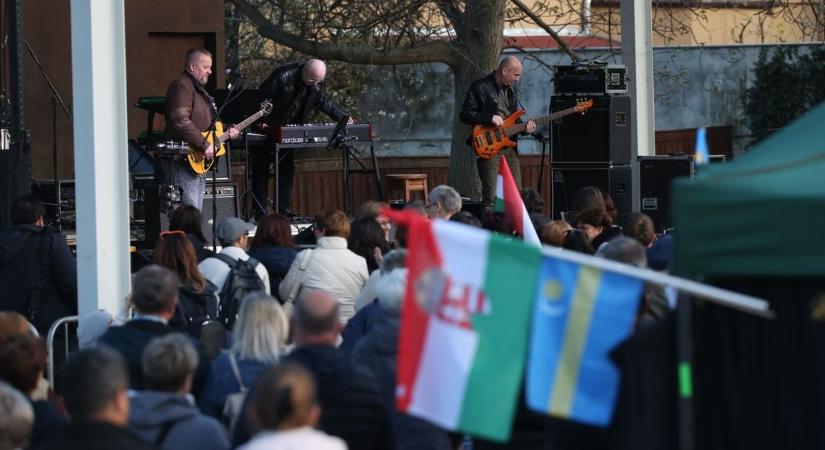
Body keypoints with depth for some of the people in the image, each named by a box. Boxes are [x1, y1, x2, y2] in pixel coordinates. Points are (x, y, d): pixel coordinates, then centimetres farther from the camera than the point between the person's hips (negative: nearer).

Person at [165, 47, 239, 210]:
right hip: (186, 160, -11)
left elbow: (209, 123, 32)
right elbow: (181, 121, -25)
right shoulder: (182, 86, -12)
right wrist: (204, 145, -24)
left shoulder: (199, 89, 22)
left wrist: (227, 131, 14)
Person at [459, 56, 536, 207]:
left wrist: (524, 128, 6)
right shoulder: (480, 87, -5)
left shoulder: (510, 90, 18)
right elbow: (465, 115, -8)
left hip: (510, 148, 7)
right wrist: (490, 118, -18)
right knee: (490, 196, -12)